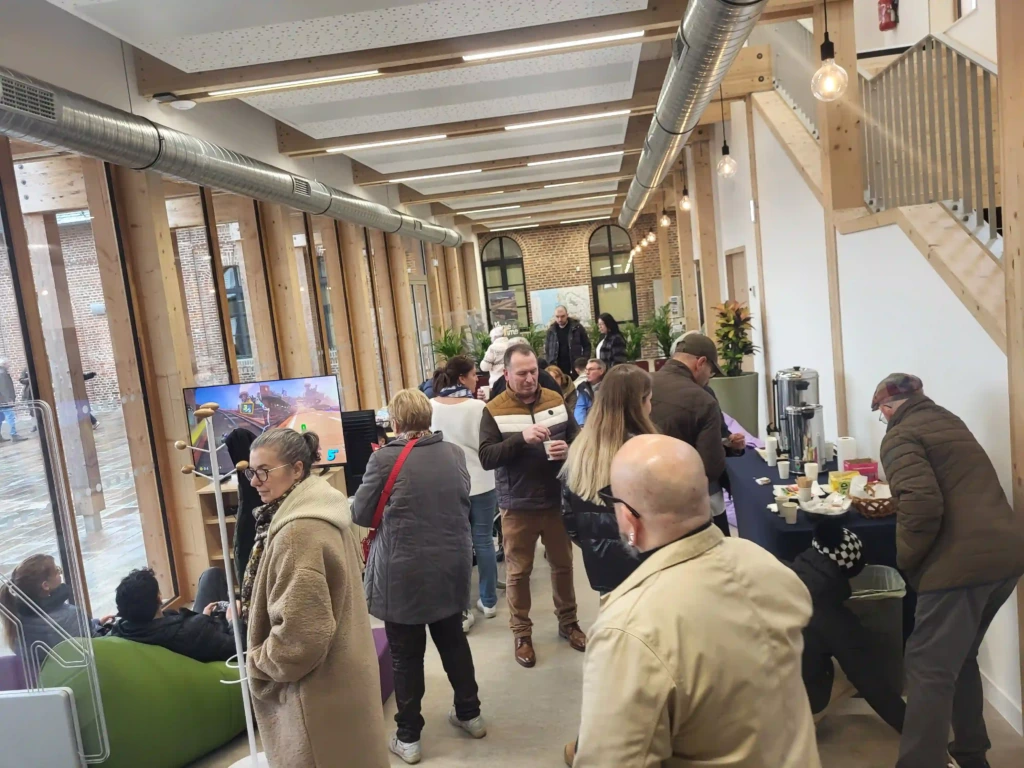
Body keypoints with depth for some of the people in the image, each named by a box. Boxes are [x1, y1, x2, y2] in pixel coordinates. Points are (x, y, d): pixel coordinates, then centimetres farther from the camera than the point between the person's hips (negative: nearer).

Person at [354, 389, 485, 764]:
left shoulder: (385, 458, -15)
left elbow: (361, 514, -5)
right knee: (453, 640, 22)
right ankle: (470, 713, 37)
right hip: (450, 568, 5)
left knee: (406, 654, 10)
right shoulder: (454, 453, 0)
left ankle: (408, 737, 23)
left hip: (404, 574, -4)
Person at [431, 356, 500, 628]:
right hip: (480, 483, -2)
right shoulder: (477, 407, -14)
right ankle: (488, 602, 22)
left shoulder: (431, 407, -3)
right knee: (483, 541, 10)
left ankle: (460, 610, 9)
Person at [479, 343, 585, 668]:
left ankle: (568, 622, 35)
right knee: (518, 571, 9)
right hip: (518, 506, -3)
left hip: (557, 500, 3)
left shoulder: (556, 400, 1)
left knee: (563, 564, 17)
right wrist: (521, 438, -30)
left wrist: (569, 449, -18)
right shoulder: (494, 411, -9)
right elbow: (486, 458, -17)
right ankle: (521, 633, 25)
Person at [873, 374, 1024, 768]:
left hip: (963, 560, -9)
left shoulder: (900, 436, -3)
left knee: (929, 669, -3)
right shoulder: (950, 421, 22)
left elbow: (922, 504, -20)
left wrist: (905, 559, -6)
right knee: (959, 658, 23)